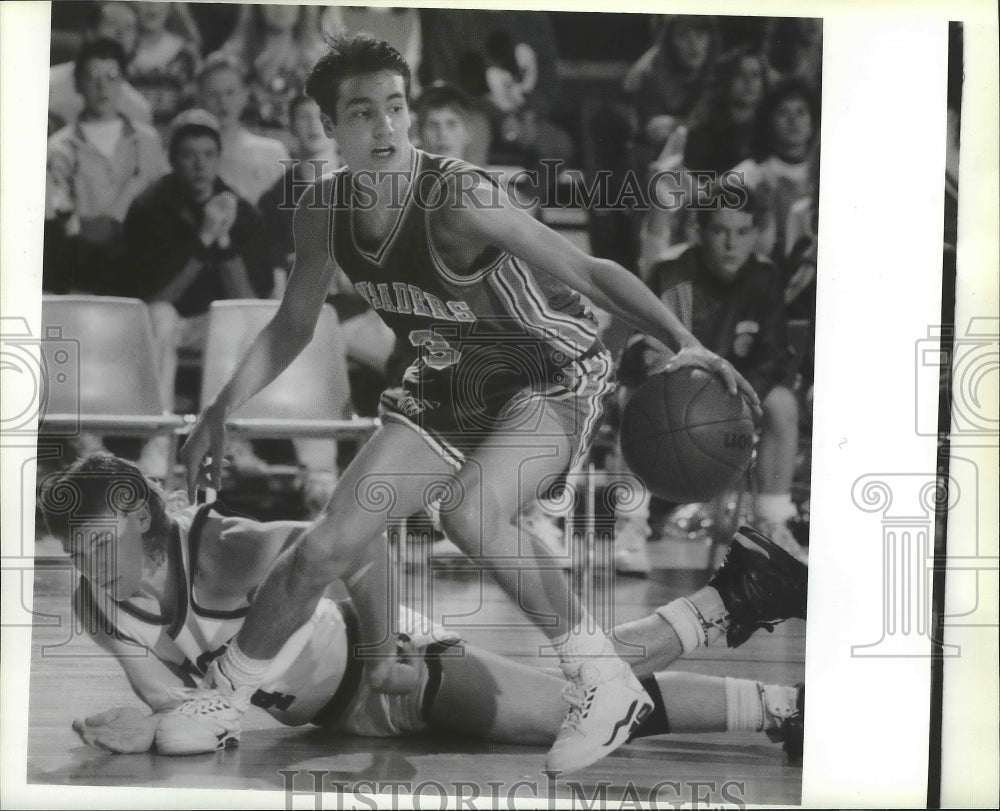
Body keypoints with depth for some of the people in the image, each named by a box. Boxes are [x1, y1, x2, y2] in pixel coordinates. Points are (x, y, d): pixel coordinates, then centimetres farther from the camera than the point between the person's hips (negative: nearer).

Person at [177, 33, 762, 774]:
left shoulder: (458, 200, -30)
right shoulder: (322, 211, -10)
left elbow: (588, 272, -29)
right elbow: (293, 327, 7)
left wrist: (682, 341, -40)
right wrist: (223, 409, -2)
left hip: (555, 376, -6)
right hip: (451, 386, 6)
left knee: (468, 511, -33)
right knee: (328, 547, 0)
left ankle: (606, 686, -18)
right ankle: (217, 700, 20)